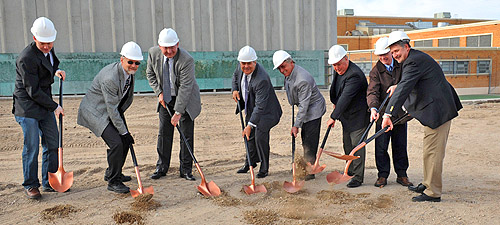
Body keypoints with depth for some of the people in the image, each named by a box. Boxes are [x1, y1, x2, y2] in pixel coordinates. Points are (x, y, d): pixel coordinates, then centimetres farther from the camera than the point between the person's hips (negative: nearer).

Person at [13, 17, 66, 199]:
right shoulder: (26, 58, -21)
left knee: (53, 144, 9)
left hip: (45, 105, 8)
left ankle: (49, 183, 21)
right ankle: (30, 185, 14)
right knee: (32, 148, -2)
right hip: (27, 107, -8)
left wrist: (56, 71, 4)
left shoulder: (48, 50, 4)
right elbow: (33, 91, -19)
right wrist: (55, 107, -13)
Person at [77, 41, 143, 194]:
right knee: (116, 143, -20)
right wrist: (124, 132, -23)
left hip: (113, 109, 9)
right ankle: (113, 182, -3)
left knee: (125, 141, 10)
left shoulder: (129, 72, -4)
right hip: (96, 111, -9)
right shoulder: (110, 78, -31)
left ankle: (111, 173, 31)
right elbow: (112, 109, -27)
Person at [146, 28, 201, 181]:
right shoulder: (153, 53, -11)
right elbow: (150, 74, 6)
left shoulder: (187, 60, -28)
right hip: (166, 98, 4)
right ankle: (161, 167, 18)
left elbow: (185, 88, -27)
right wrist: (159, 92, -6)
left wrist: (178, 112, -28)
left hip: (186, 99, -4)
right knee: (164, 133, 5)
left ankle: (185, 170, 9)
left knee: (187, 134, -2)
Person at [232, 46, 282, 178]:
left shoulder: (262, 79, -35)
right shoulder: (241, 68, -10)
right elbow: (235, 75, 17)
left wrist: (250, 125, -37)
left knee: (260, 137, -14)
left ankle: (264, 169, 5)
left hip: (265, 111, -7)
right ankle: (250, 162, 35)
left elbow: (260, 106, -35)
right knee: (250, 136, 15)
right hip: (250, 109, 8)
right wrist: (235, 89, -1)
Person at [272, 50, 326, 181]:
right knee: (305, 141, 15)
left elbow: (303, 105, -28)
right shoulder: (288, 73, -1)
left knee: (309, 143, -8)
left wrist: (296, 125, -27)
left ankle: (309, 172, 0)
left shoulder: (303, 79, -30)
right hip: (306, 111, 9)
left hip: (313, 110, -9)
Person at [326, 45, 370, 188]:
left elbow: (345, 98, -29)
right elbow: (334, 88, 23)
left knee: (356, 145, -7)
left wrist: (333, 117, -27)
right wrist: (334, 103, 17)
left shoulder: (354, 75, -26)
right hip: (346, 116, 9)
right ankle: (351, 171, 31)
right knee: (347, 144, 16)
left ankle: (358, 177, 1)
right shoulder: (338, 70, 4)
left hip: (358, 116, -9)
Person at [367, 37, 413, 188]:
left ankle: (402, 175, 22)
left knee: (400, 145, 10)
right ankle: (382, 175, 11)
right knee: (381, 146, -1)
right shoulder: (376, 71, -5)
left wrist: (398, 87, -20)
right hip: (383, 113, -2)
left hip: (400, 112, 2)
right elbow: (372, 92, -17)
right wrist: (373, 108, -35)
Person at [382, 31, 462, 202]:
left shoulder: (414, 61, -19)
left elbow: (403, 88, -30)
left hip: (437, 111, -11)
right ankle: (427, 185, 31)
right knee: (429, 151, 19)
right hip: (435, 110, 11)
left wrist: (388, 113, -34)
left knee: (432, 152, -5)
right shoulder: (416, 57, 14)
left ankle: (433, 193, 3)